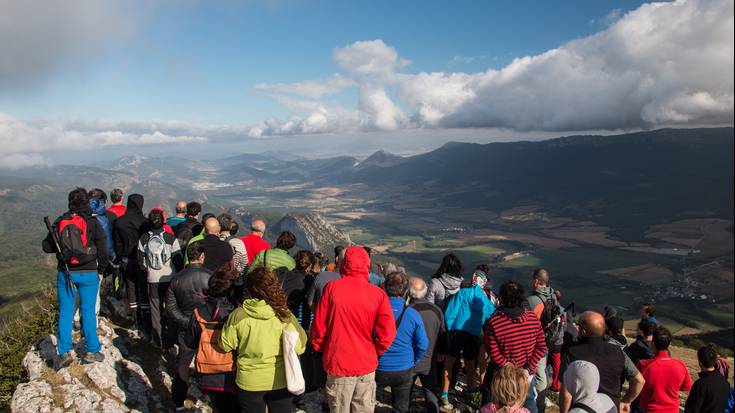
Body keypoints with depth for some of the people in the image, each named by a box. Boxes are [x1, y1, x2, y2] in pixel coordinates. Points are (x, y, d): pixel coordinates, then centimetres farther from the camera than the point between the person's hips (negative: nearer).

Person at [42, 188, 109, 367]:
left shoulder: (59, 222, 1)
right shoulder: (93, 223, -7)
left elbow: (46, 247, 6)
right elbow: (103, 251, -7)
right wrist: (99, 263, 11)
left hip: (65, 273, 2)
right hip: (88, 274, -2)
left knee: (65, 312, 9)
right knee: (88, 311, 6)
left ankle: (63, 352, 8)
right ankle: (92, 351, 11)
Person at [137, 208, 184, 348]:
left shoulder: (143, 239, -6)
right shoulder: (171, 238, -13)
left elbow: (141, 260, 3)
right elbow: (178, 259, -8)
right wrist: (177, 273, 10)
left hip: (153, 279, 1)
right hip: (170, 278, -1)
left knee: (156, 309, 13)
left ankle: (158, 340, 19)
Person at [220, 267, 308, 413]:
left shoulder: (238, 315, -16)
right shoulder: (284, 315, -16)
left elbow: (225, 345, -3)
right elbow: (299, 347, -9)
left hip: (249, 382, 0)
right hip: (280, 381, 0)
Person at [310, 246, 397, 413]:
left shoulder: (332, 287, -10)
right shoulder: (378, 294, -9)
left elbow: (319, 326, -5)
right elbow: (387, 334, -10)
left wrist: (320, 349, 11)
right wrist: (374, 353, 8)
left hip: (337, 363, 0)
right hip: (366, 365, 1)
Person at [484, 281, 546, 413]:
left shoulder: (493, 322, -23)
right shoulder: (533, 317, -11)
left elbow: (493, 353, -22)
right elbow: (541, 347, -6)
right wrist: (529, 368, -8)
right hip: (528, 373, 3)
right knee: (530, 401, 26)